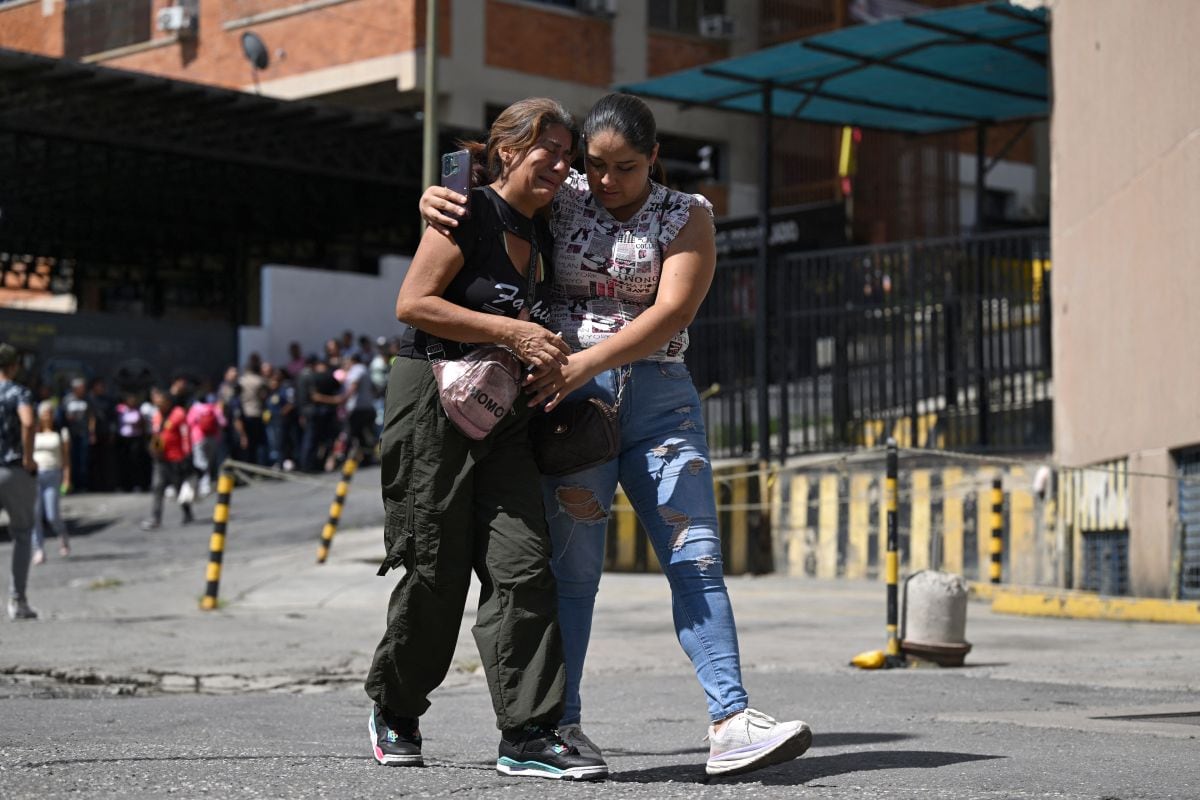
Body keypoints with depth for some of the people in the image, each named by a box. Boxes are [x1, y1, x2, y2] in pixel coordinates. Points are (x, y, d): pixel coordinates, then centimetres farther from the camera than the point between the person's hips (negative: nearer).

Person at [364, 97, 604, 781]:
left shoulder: (538, 235, 14)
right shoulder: (472, 213, -8)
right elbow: (413, 304, -16)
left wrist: (549, 356, 10)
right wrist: (510, 331, -19)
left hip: (505, 415, 7)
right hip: (435, 403, -7)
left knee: (522, 565, -6)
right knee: (435, 571, 0)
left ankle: (529, 735, -8)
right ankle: (394, 712, 21)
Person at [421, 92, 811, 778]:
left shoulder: (688, 217, 4)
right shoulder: (559, 201, 7)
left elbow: (672, 312, -10)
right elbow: (483, 201, 20)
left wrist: (588, 361, -21)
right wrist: (437, 199, -6)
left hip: (659, 399, 1)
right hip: (568, 396, 0)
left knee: (696, 559, -7)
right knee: (573, 565, -2)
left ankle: (731, 724, -12)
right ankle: (561, 723, 7)